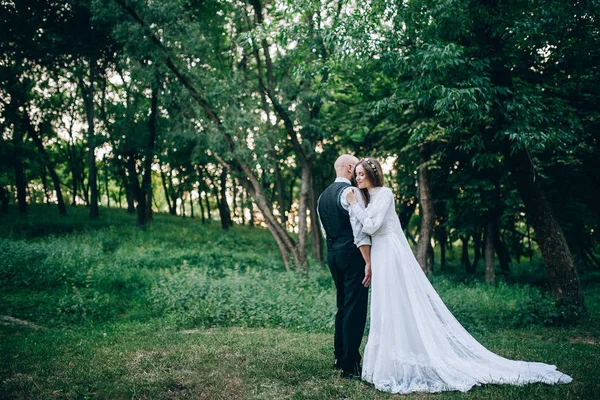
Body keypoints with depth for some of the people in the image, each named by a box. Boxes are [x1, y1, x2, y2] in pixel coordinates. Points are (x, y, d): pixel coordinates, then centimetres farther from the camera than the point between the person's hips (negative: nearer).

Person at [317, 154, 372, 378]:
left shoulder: (323, 196, 15)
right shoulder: (351, 192, -12)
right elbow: (359, 230, -18)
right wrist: (368, 262, -18)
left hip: (333, 254, 9)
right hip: (352, 254, -9)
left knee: (343, 306, 18)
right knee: (355, 309, -5)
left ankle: (340, 358, 26)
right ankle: (350, 366, -2)